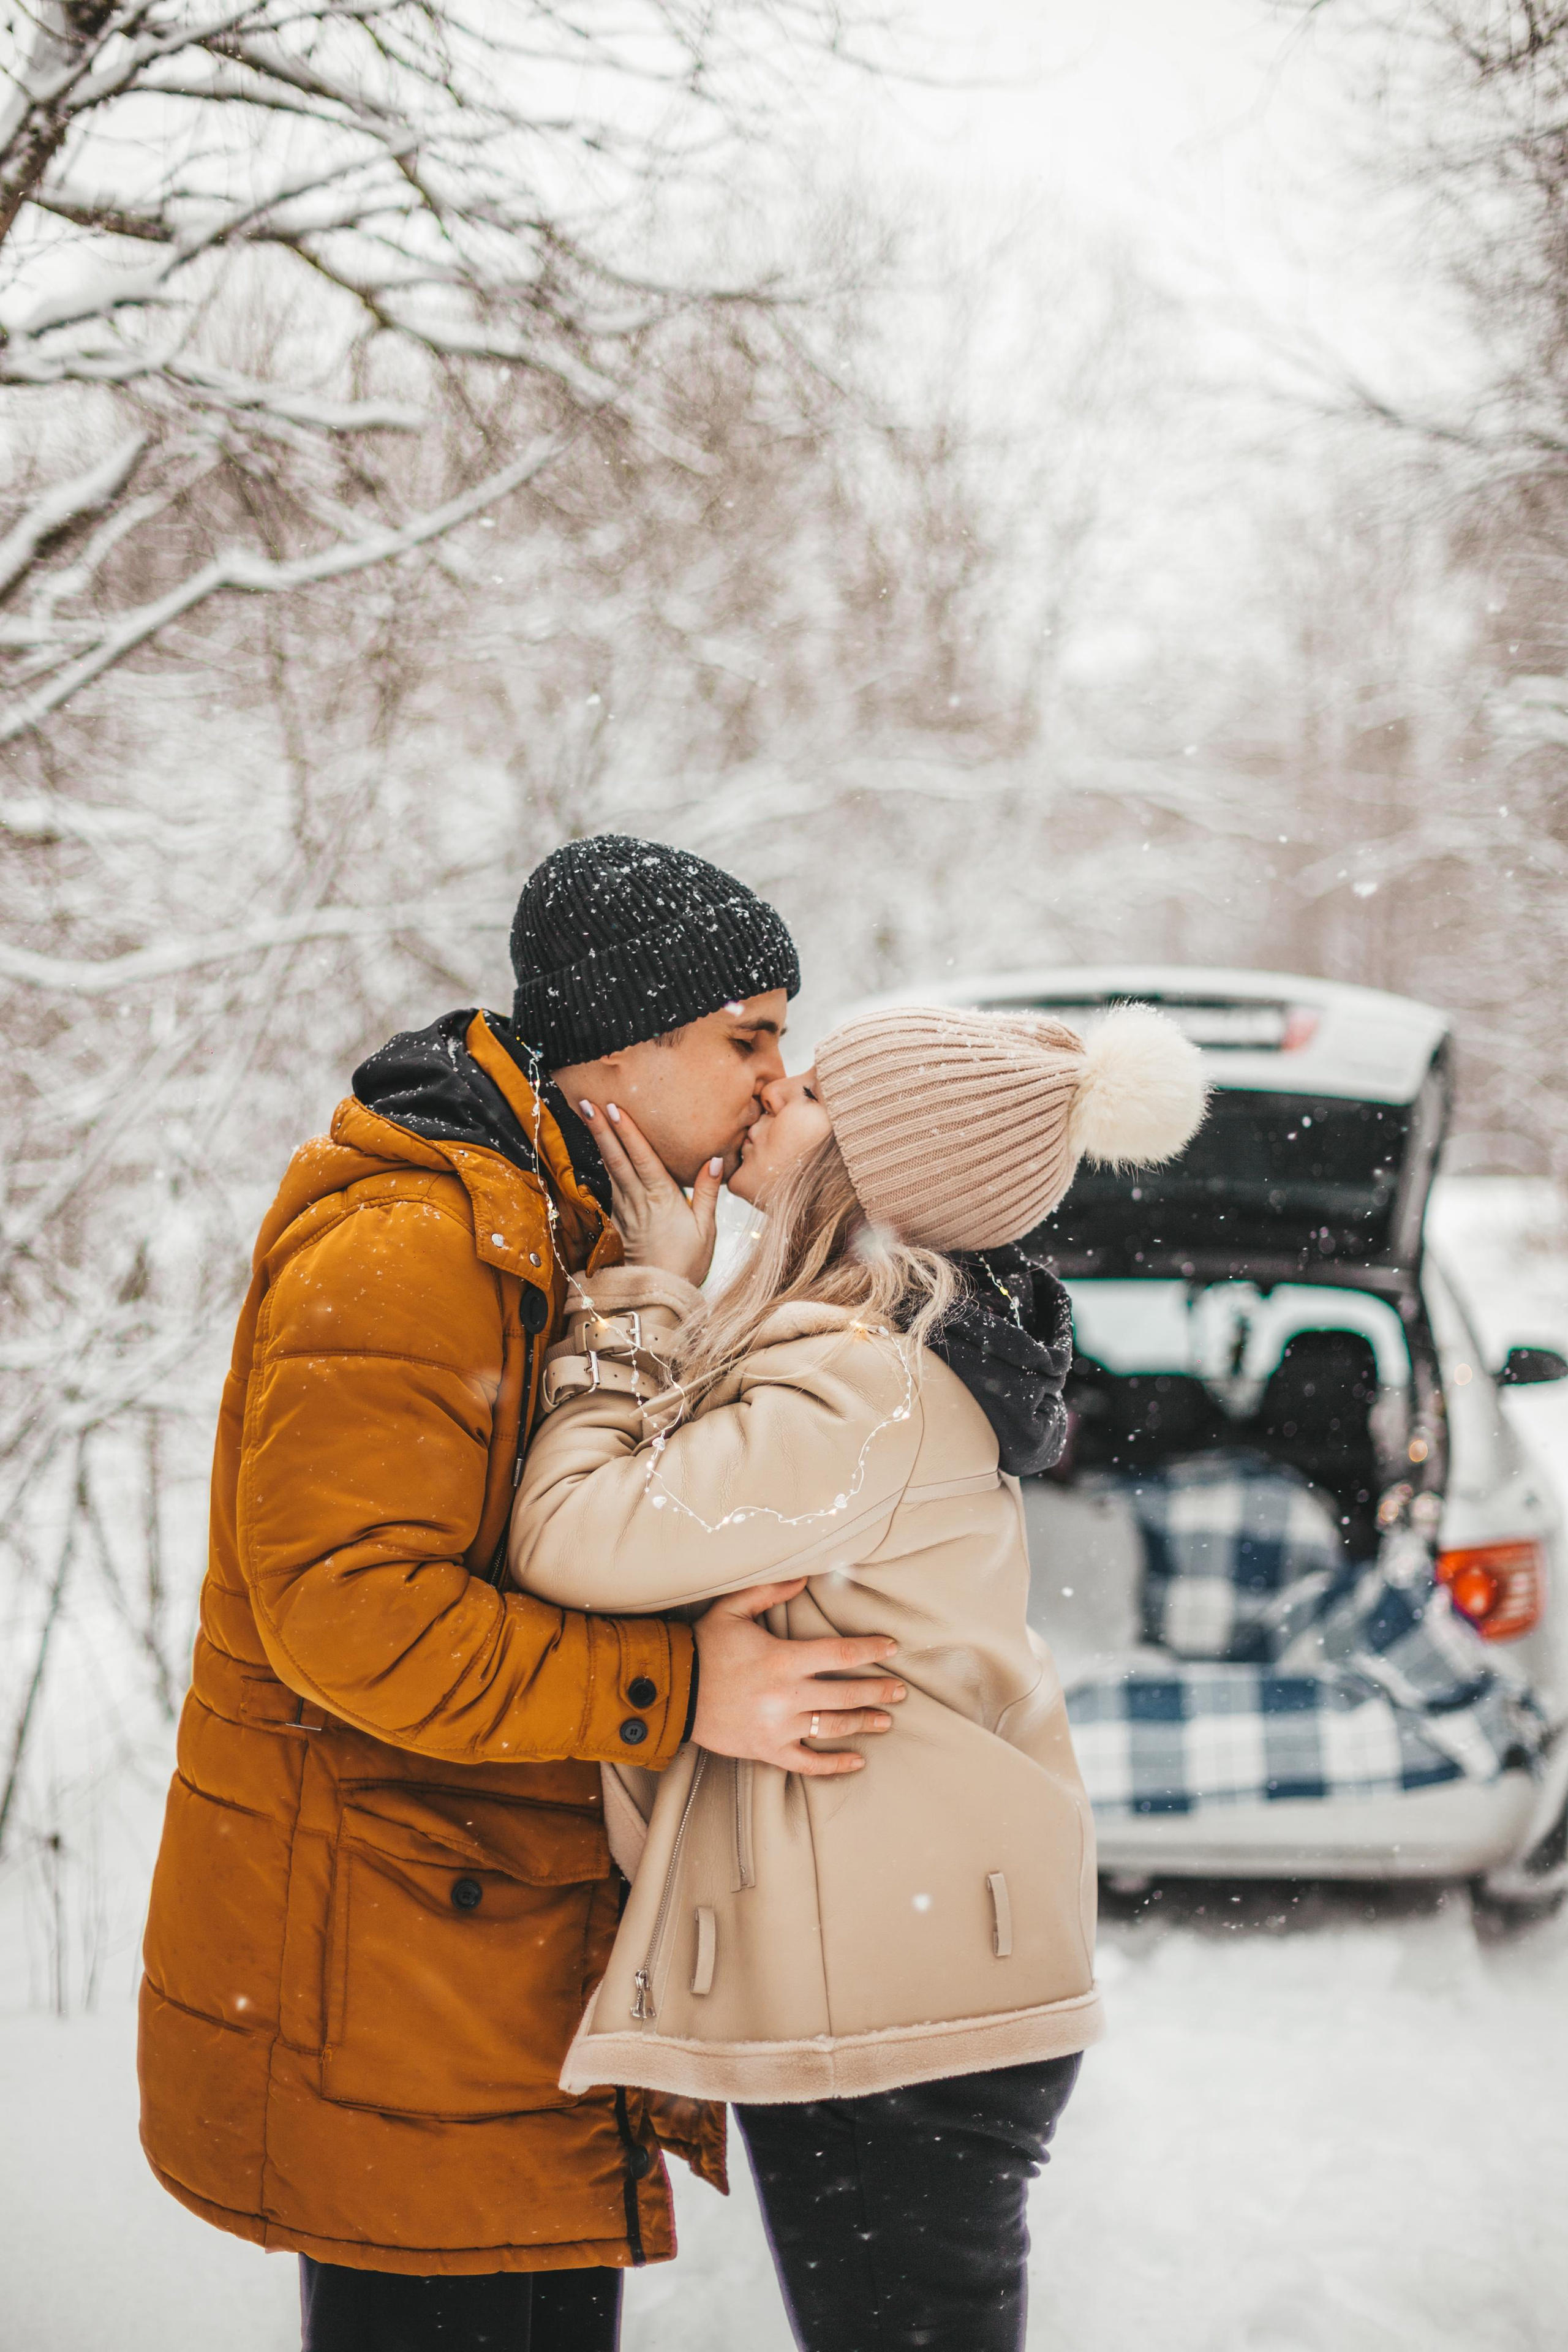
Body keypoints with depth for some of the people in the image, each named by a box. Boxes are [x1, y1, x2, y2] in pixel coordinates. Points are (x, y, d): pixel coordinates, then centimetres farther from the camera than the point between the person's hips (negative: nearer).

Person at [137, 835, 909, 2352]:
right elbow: (347, 1608, -26)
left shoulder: (588, 1242, 16)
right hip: (377, 1961, -10)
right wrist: (675, 1690, -26)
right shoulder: (401, 1257, -18)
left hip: (524, 1930, 10)